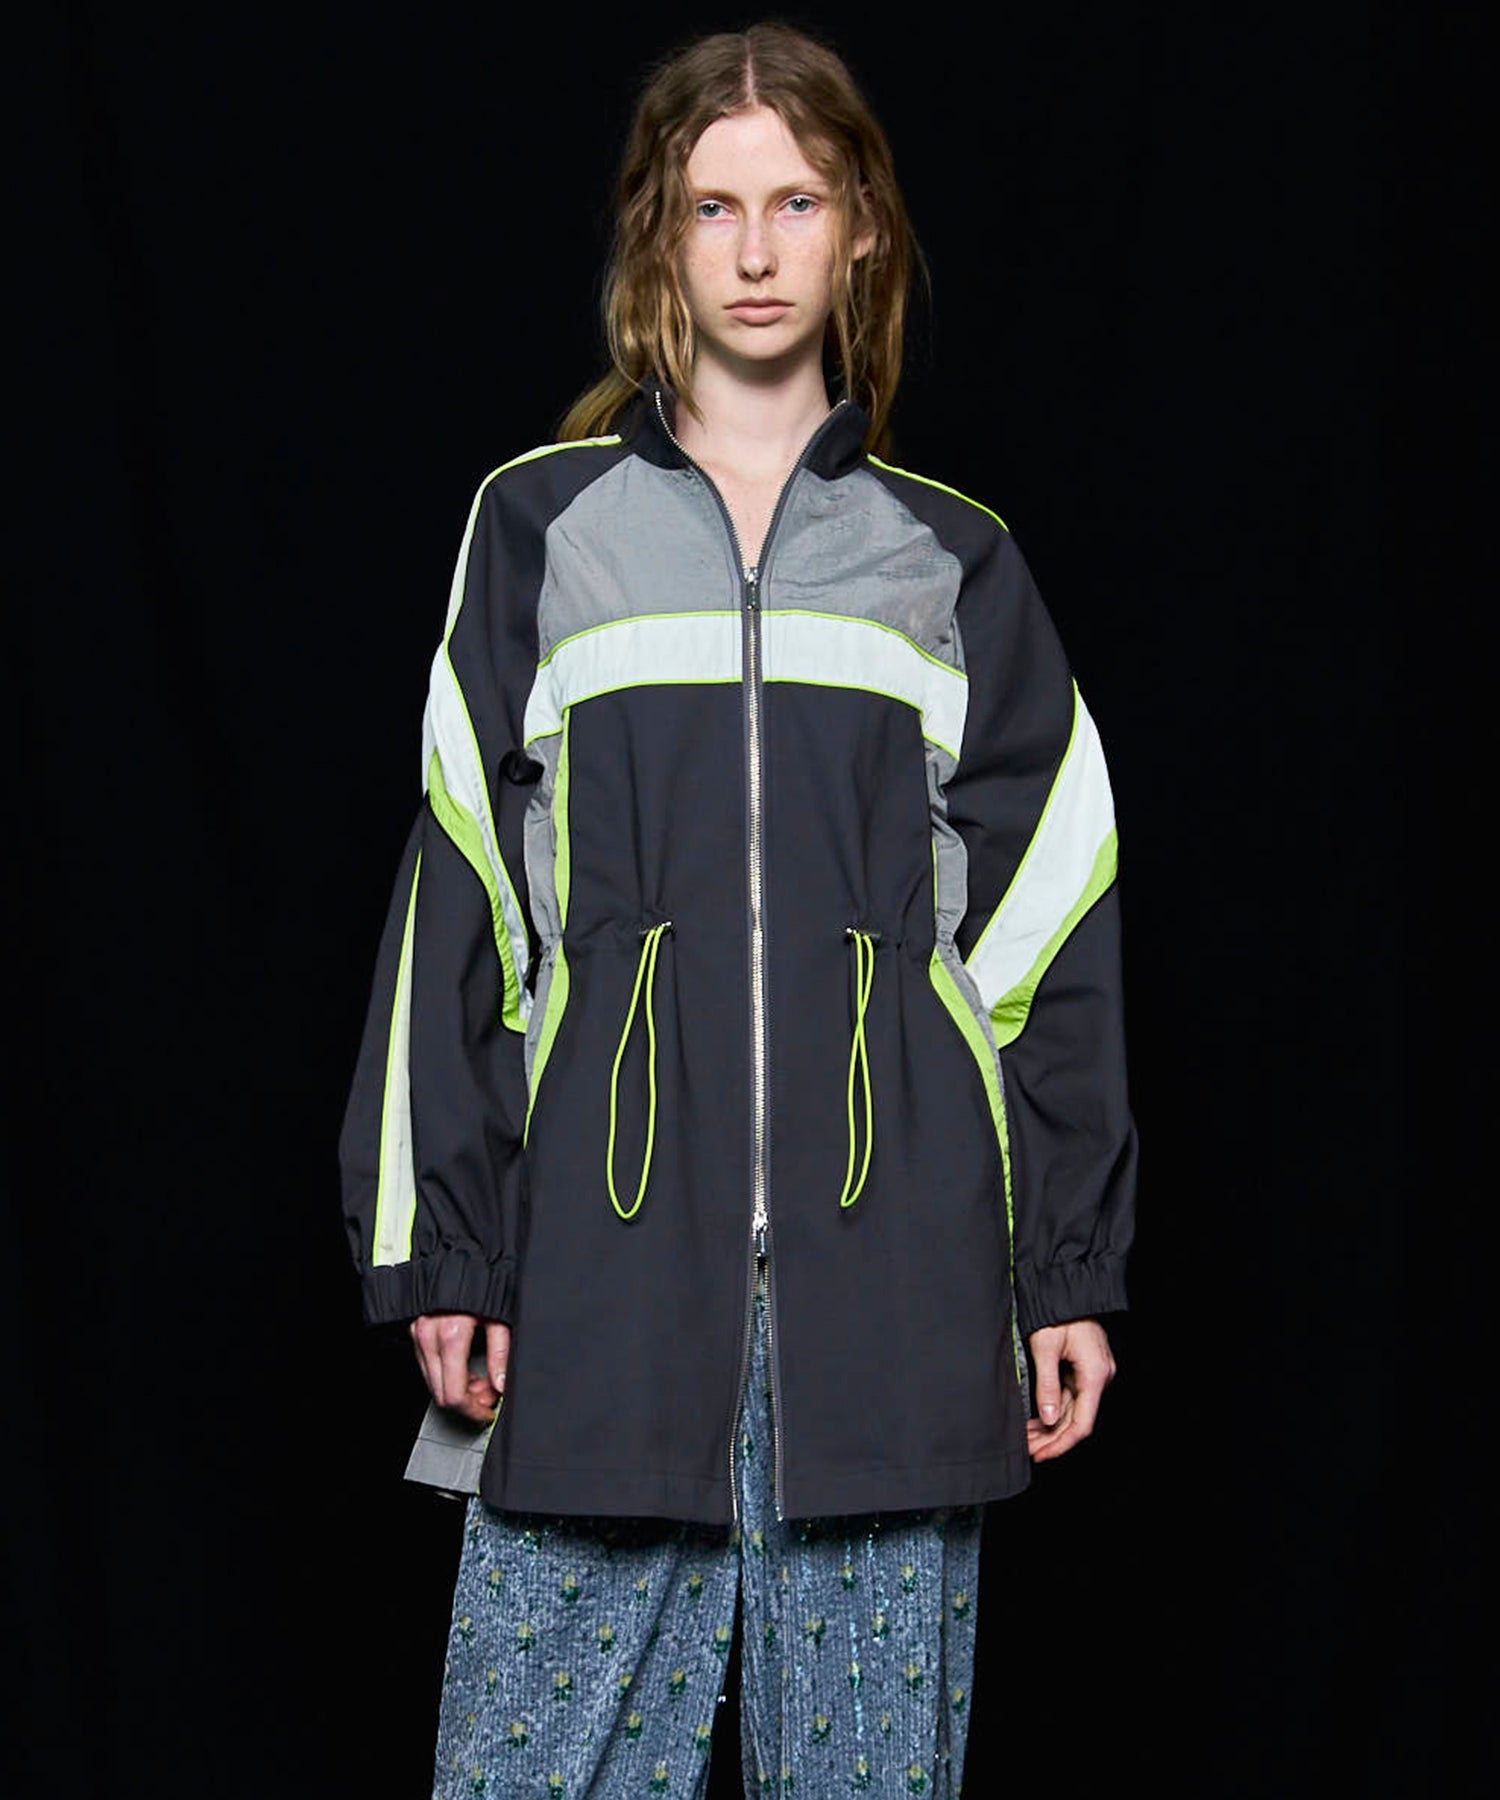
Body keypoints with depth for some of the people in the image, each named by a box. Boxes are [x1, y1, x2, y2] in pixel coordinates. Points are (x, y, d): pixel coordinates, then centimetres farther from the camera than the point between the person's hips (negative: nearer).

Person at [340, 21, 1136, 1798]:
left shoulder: (951, 566, 12)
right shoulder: (541, 527, 10)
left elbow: (1048, 937, 10)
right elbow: (458, 909, 7)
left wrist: (1070, 1273, 5)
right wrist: (443, 1251, 2)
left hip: (891, 1266, 1)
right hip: (610, 1259, 0)